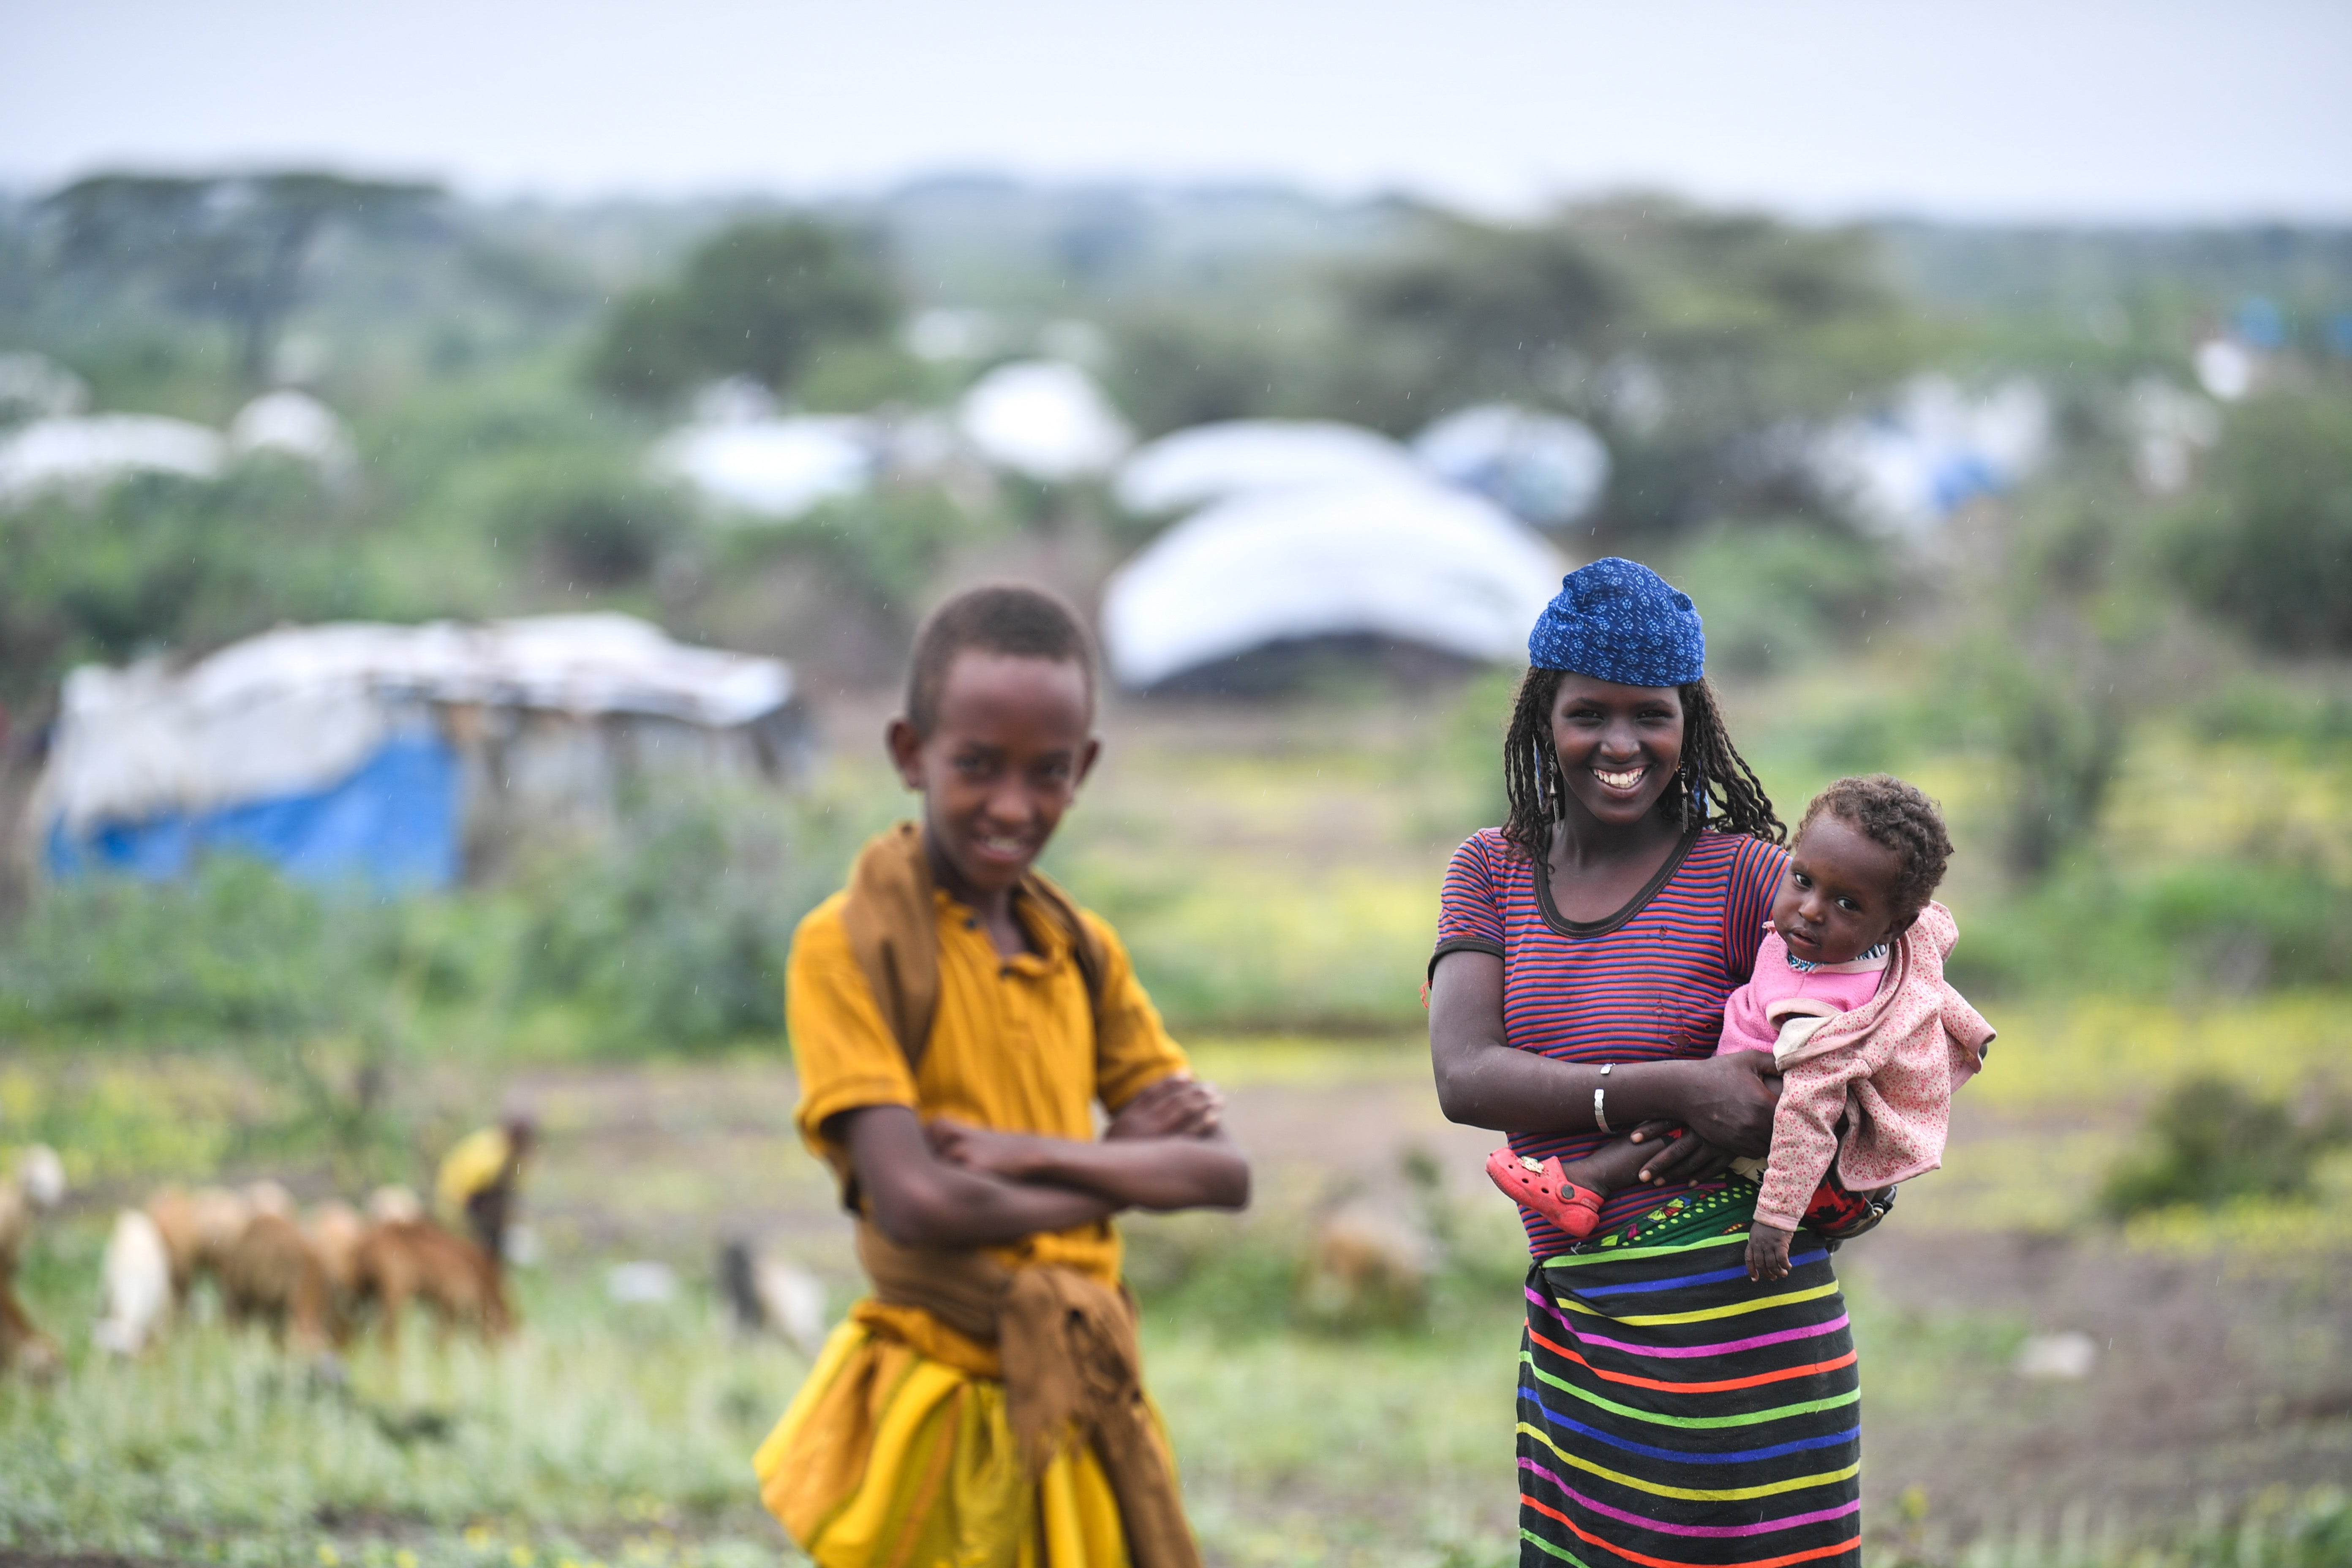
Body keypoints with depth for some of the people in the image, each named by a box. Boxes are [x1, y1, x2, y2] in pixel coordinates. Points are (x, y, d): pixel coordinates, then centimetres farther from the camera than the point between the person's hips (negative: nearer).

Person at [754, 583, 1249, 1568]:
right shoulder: (851, 945, -9)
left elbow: (1222, 1174, 2)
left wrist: (1036, 1155, -14)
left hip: (1083, 1410, 6)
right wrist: (1120, 1173, -7)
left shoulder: (1082, 952, 9)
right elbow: (916, 1201, -19)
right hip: (943, 1422, -5)